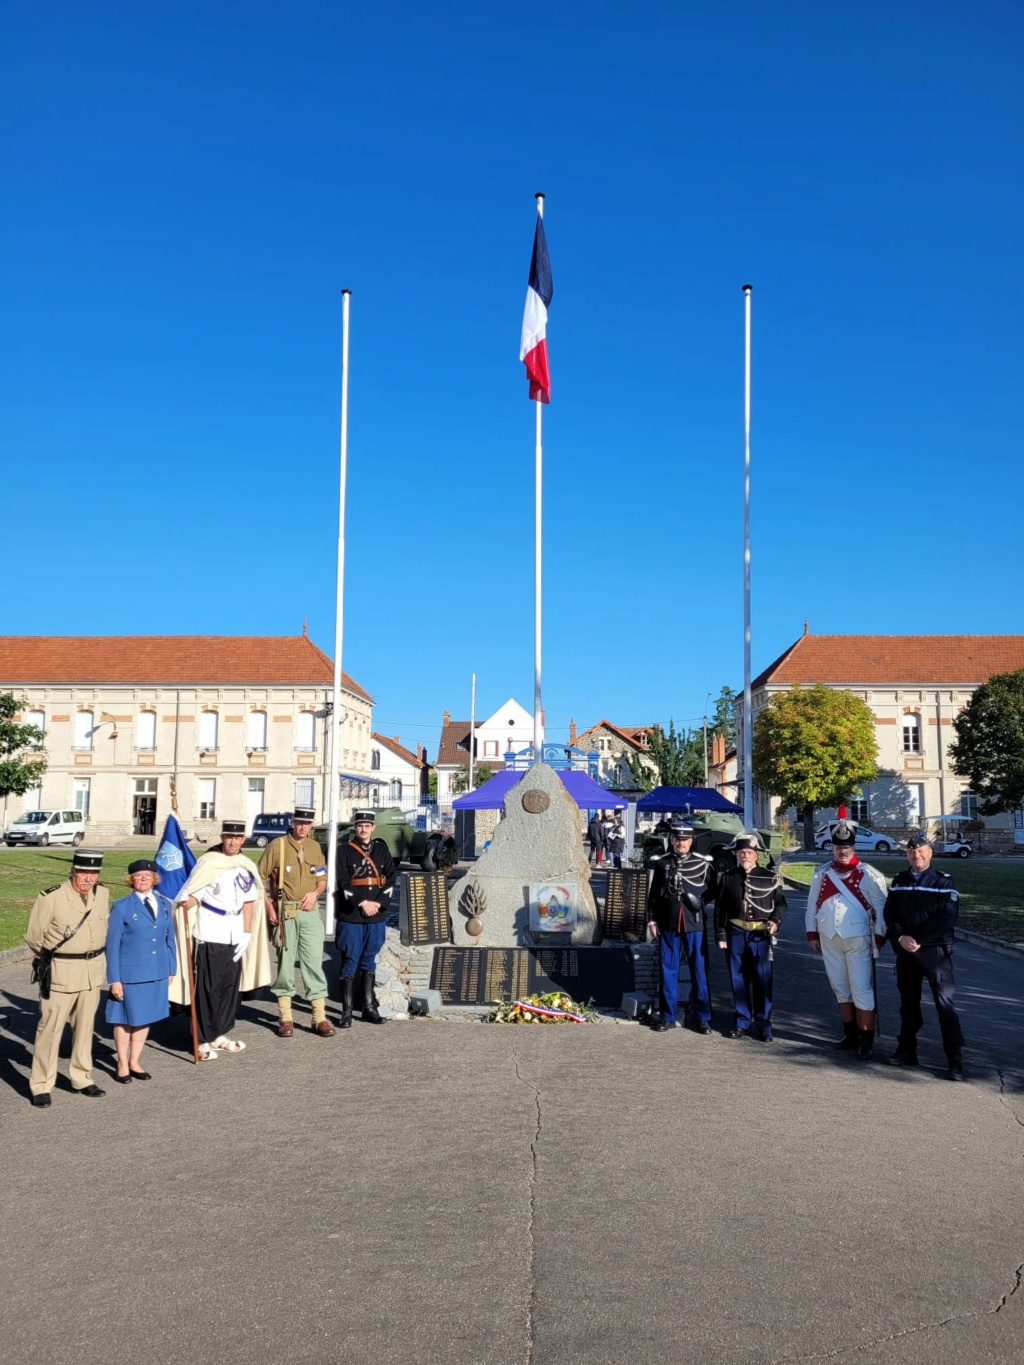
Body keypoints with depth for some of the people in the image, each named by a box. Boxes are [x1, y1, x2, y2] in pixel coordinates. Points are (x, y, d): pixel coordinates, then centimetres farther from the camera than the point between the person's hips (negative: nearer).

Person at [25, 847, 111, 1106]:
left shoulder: (103, 894, 1)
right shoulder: (50, 897, -16)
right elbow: (33, 937, -6)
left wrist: (93, 955, 12)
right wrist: (54, 959, 5)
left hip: (93, 971, 5)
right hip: (60, 971, -5)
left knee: (85, 1026, 14)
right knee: (50, 1028, 2)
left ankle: (82, 1079, 27)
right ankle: (41, 1086, 14)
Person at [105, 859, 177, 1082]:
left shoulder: (165, 905, 5)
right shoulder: (121, 907, -8)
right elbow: (112, 944, -7)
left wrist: (171, 970, 9)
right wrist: (114, 979, -9)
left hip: (157, 972, 4)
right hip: (130, 972, -4)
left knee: (145, 1017, 14)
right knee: (125, 1019, 8)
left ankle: (135, 1061, 28)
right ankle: (122, 1064, 24)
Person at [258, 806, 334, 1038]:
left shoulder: (315, 847, 11)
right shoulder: (277, 845, -2)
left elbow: (322, 879, 19)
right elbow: (261, 879, -2)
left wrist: (315, 892, -2)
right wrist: (269, 907, -8)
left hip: (310, 912, 3)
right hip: (285, 912, -3)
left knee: (314, 962, 1)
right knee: (285, 962, 3)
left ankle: (320, 1018, 5)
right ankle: (285, 1018, 13)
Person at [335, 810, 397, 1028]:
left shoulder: (381, 849, 10)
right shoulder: (344, 850, 0)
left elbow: (391, 878, 5)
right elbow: (343, 882, -7)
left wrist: (378, 903, -7)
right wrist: (362, 903, -14)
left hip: (377, 916, 3)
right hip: (351, 916, -3)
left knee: (369, 961, 12)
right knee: (350, 962, 0)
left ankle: (369, 1007, 19)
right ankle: (347, 1010, 5)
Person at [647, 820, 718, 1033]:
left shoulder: (704, 863, 0)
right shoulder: (662, 863, 6)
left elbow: (715, 888, 10)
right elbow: (653, 894, 9)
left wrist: (701, 900, -3)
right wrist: (652, 920, 4)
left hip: (694, 923, -1)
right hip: (668, 924, 1)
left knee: (699, 970, 2)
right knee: (668, 970, 6)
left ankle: (701, 1017, 12)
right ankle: (667, 1016, 16)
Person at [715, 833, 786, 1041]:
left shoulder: (770, 876, 4)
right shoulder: (727, 877, 7)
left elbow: (780, 902, 9)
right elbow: (719, 908, 8)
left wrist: (775, 921, -9)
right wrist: (720, 934, 2)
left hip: (761, 933, -1)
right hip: (736, 932, 2)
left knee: (763, 980, 2)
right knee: (739, 979, 8)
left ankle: (763, 1024, 13)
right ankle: (742, 1022, 18)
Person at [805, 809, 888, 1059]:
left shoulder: (868, 875, -6)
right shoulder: (821, 873, 5)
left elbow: (881, 908, -5)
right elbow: (812, 904, 10)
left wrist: (878, 938, -9)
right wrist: (812, 933, 7)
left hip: (858, 940, -4)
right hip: (829, 940, 4)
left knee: (862, 991, -3)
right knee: (841, 989, 13)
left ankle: (866, 1040, 4)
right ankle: (850, 1035, 25)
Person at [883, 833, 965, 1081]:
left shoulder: (943, 882, -3)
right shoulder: (899, 881, 10)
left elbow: (947, 918, -12)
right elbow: (889, 913, 6)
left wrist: (918, 940, -16)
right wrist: (901, 937, -12)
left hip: (935, 951, -4)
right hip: (905, 950, 4)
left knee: (945, 1003, -7)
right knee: (908, 1003, 13)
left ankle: (955, 1060, -3)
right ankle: (906, 1051, 24)